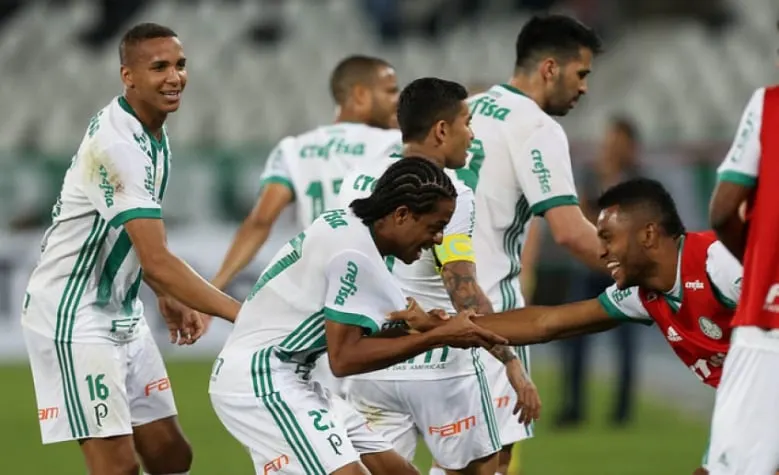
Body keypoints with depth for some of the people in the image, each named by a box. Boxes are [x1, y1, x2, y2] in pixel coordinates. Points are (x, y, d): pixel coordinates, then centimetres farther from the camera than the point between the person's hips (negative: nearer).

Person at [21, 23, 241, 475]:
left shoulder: (153, 133, 6)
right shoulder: (117, 146, -25)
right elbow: (156, 260, -31)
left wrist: (168, 297, 16)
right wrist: (240, 314, -32)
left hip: (122, 315, 10)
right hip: (73, 318, -10)